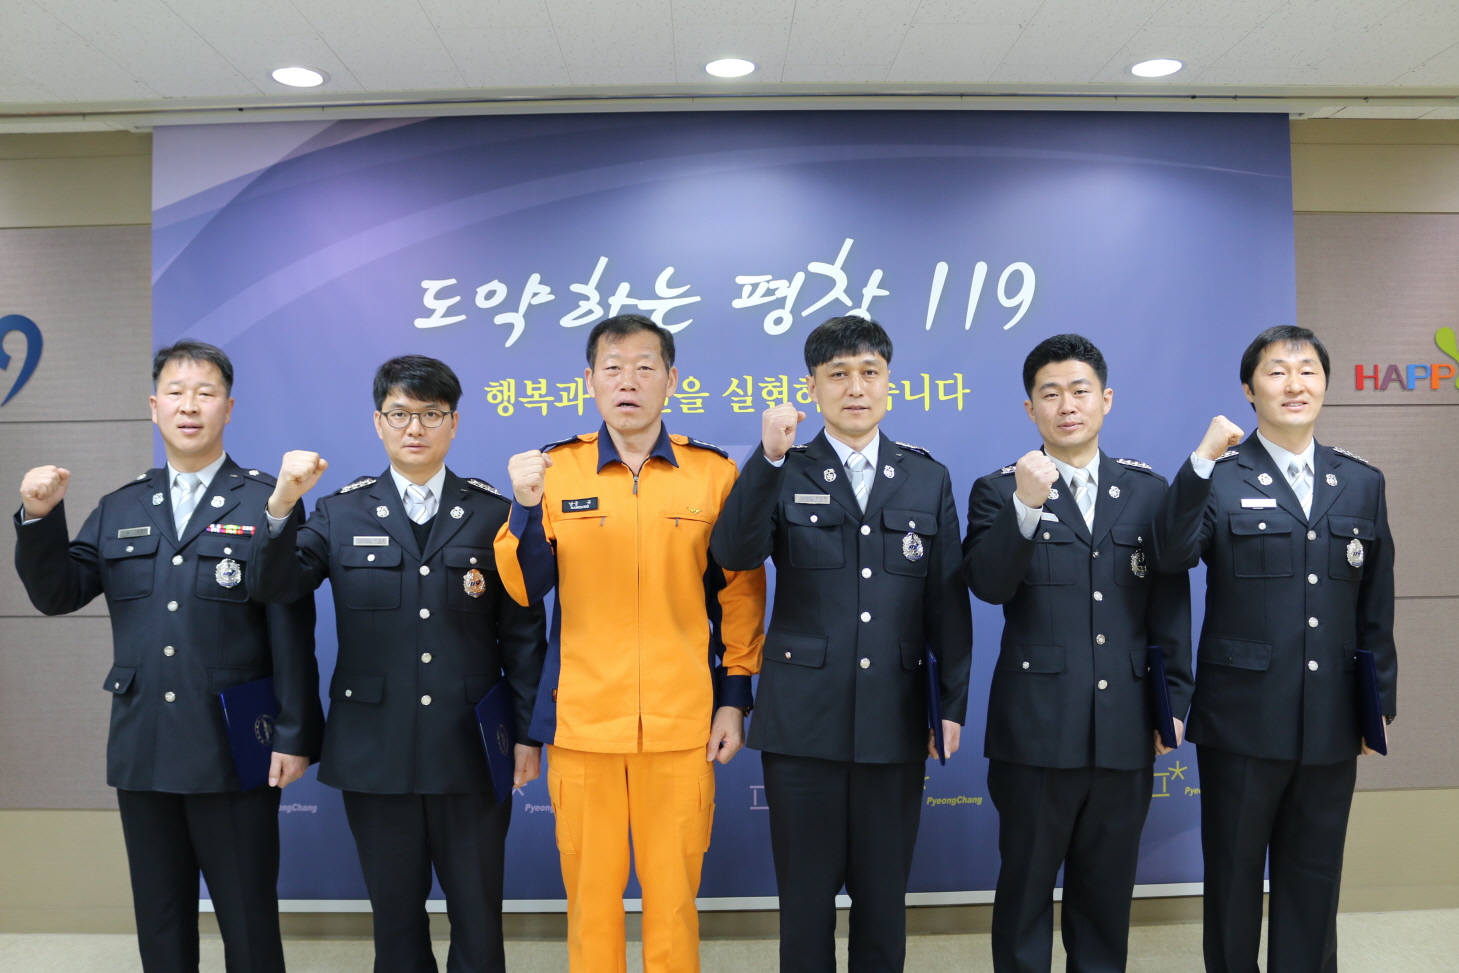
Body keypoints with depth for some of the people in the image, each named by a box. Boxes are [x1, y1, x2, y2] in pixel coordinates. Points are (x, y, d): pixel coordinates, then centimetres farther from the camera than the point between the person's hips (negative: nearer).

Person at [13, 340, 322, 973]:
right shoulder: (118, 510, 10)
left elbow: (292, 631, -8)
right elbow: (57, 594, 5)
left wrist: (294, 736, -10)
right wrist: (40, 518, -10)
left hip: (234, 751, -4)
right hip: (142, 751, 5)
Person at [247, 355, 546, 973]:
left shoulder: (492, 512, 0)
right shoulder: (341, 512, 4)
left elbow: (522, 628, 0)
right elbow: (274, 587, -7)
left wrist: (528, 732, -2)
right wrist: (283, 503, -23)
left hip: (471, 752, -1)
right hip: (375, 753, 1)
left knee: (478, 917, 10)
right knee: (395, 920, 15)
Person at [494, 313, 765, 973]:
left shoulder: (714, 473, 0)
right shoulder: (554, 469, 2)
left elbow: (741, 593, 5)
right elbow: (523, 589, -2)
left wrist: (735, 699, 2)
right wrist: (526, 508, -18)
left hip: (683, 723, 0)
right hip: (581, 720, 1)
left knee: (673, 893, 9)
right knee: (589, 890, 11)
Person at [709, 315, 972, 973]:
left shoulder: (928, 479, 7)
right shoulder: (784, 475, 2)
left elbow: (948, 599, 7)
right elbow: (734, 554, -16)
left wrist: (954, 703, 5)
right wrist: (768, 459, -25)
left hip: (895, 721, 2)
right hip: (803, 719, -1)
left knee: (884, 894, 13)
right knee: (805, 894, 10)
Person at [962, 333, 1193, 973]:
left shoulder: (1149, 492, 7)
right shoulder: (999, 492, -1)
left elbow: (1171, 605, 9)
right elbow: (989, 584, -16)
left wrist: (1175, 700, 6)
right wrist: (1026, 505, -29)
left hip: (1126, 732, 3)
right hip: (1036, 729, -2)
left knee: (1107, 890, 15)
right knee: (1025, 886, 10)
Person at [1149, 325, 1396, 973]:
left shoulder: (1361, 482, 8)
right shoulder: (1219, 477, -5)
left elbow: (1376, 608, 10)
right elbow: (1171, 555, -23)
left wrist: (1381, 701, 10)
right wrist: (1202, 461, -29)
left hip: (1331, 724, 4)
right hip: (1242, 717, -3)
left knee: (1314, 878, 16)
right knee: (1233, 873, 12)